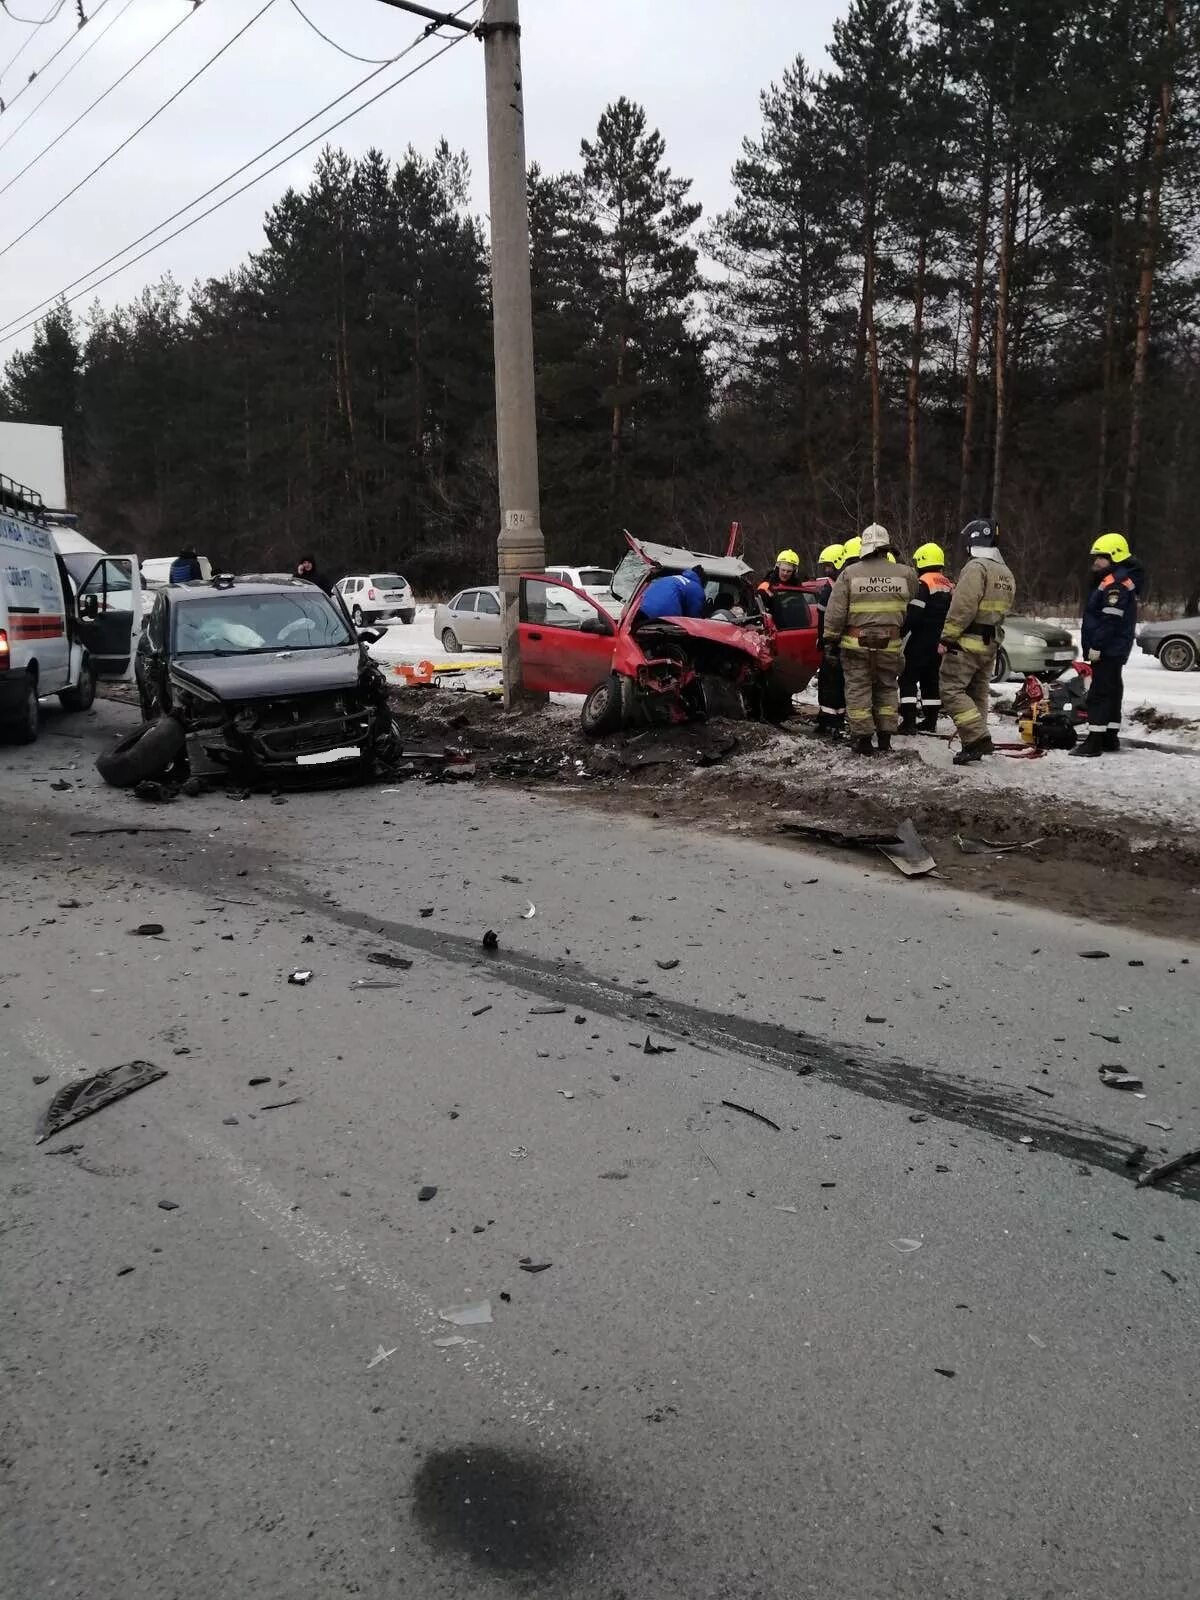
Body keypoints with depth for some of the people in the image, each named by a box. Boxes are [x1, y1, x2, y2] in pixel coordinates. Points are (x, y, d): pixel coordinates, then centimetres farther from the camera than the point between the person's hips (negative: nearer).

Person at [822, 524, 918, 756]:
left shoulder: (850, 573, -6)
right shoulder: (904, 573, 0)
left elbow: (835, 611, -5)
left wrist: (831, 638, 3)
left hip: (856, 643, -2)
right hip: (890, 643, 2)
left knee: (858, 689, 5)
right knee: (887, 688, 14)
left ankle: (863, 740, 4)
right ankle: (885, 739, 16)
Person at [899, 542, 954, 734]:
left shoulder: (923, 583, -14)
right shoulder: (949, 586, 13)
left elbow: (913, 614, -21)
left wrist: (900, 632, -12)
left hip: (920, 641, -8)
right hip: (940, 642, 8)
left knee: (908, 679, -6)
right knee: (931, 679, 15)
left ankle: (908, 722, -13)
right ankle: (930, 721, 17)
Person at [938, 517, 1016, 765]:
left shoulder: (976, 568, -15)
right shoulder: (1006, 574, 16)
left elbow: (962, 607, -21)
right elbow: (1003, 610, 17)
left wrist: (947, 638, -17)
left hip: (967, 642, -9)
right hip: (991, 643, 9)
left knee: (951, 690, -8)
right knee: (978, 693, 14)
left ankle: (978, 738, -17)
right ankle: (976, 744, 16)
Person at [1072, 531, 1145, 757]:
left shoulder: (1117, 583, -16)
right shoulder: (1110, 580, 18)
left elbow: (1110, 620, -24)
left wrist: (1096, 646, -23)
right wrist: (1093, 646, 20)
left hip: (1108, 650, -11)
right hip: (1112, 650, 11)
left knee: (1100, 693, -12)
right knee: (1112, 692, 14)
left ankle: (1094, 741, -13)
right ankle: (1110, 739, 21)